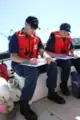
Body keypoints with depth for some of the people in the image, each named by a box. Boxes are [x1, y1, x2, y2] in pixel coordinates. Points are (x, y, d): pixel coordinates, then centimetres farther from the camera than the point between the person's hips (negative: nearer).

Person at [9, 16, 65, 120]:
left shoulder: (36, 38, 8)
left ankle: (51, 93, 1)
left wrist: (46, 56, -22)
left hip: (33, 64, 6)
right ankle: (24, 104, -24)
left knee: (52, 64, -14)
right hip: (19, 65, -5)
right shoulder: (16, 37, -9)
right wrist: (28, 60, -33)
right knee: (33, 72, -37)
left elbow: (42, 51, 4)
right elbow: (13, 57, -16)